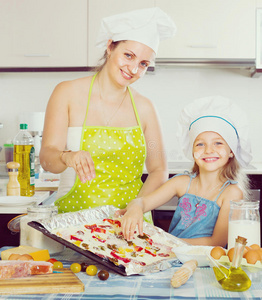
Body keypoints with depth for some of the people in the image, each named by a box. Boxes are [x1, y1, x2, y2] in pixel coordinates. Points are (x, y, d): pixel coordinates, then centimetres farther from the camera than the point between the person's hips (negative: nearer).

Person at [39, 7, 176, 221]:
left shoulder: (143, 107, 5)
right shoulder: (68, 93, 0)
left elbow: (159, 170, 7)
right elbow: (47, 158, -7)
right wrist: (68, 157, -29)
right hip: (75, 218, -2)